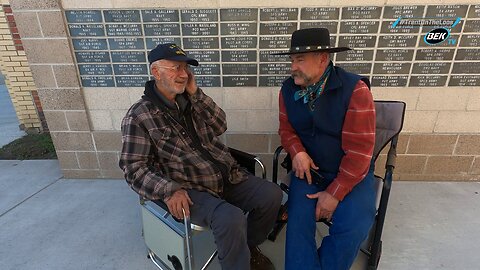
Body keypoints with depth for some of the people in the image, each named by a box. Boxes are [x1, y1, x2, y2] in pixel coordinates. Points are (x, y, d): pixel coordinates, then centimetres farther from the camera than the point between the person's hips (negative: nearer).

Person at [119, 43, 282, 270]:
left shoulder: (191, 100, 12)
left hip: (228, 176, 6)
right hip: (190, 189, -6)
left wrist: (196, 93, -4)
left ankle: (248, 246, 20)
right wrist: (169, 190, -23)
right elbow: (134, 167, -8)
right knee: (230, 218, -31)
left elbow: (220, 127, 4)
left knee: (271, 194, -6)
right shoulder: (139, 116, -5)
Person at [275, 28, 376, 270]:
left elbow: (358, 149, -17)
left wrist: (334, 193, -17)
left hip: (350, 172, -2)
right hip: (309, 169, 3)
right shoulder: (288, 89, -2)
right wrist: (297, 152, -12)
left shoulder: (355, 89, -16)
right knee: (298, 224, -17)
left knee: (353, 227, -20)